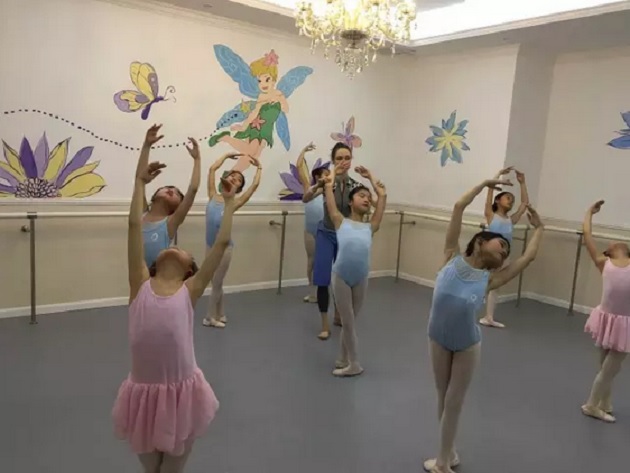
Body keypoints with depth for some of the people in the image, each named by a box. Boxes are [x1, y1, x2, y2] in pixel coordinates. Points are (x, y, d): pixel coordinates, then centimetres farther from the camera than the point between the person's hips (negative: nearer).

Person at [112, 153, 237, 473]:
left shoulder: (190, 290, -2)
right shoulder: (141, 285, 0)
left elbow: (222, 243, -4)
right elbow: (134, 226, -1)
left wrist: (229, 202, 2)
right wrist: (140, 182, 2)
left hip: (182, 392, -1)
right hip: (144, 392, 1)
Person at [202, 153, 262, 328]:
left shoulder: (234, 203, -4)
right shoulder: (213, 196, 3)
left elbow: (255, 185, -4)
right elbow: (212, 169, 6)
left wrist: (258, 167, 9)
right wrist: (227, 155, 13)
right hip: (210, 246, 3)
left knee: (217, 283, 7)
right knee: (216, 283, 15)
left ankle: (211, 317, 23)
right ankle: (220, 315, 30)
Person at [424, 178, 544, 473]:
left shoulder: (489, 279, -4)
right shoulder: (452, 257, -7)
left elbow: (528, 257, 3)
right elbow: (459, 207, -9)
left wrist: (538, 228, 15)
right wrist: (485, 184, -3)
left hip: (467, 346, 1)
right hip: (438, 340, 0)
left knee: (454, 403, 11)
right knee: (442, 398, 17)